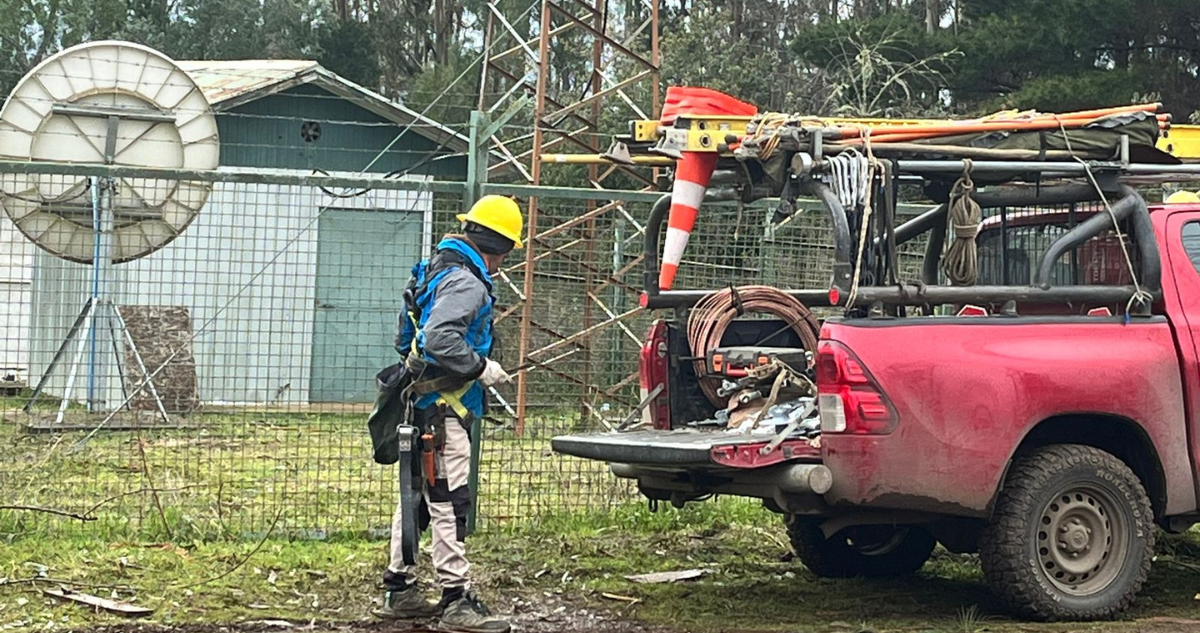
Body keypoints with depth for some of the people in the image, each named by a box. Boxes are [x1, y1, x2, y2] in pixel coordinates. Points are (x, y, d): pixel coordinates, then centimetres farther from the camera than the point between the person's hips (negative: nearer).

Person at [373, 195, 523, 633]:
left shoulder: (435, 269, 18)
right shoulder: (466, 283, -15)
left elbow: (408, 339, 24)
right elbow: (440, 338, -29)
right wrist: (480, 368, -16)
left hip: (421, 403, 11)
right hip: (443, 408, -11)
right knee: (449, 502, -9)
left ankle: (398, 590, 22)